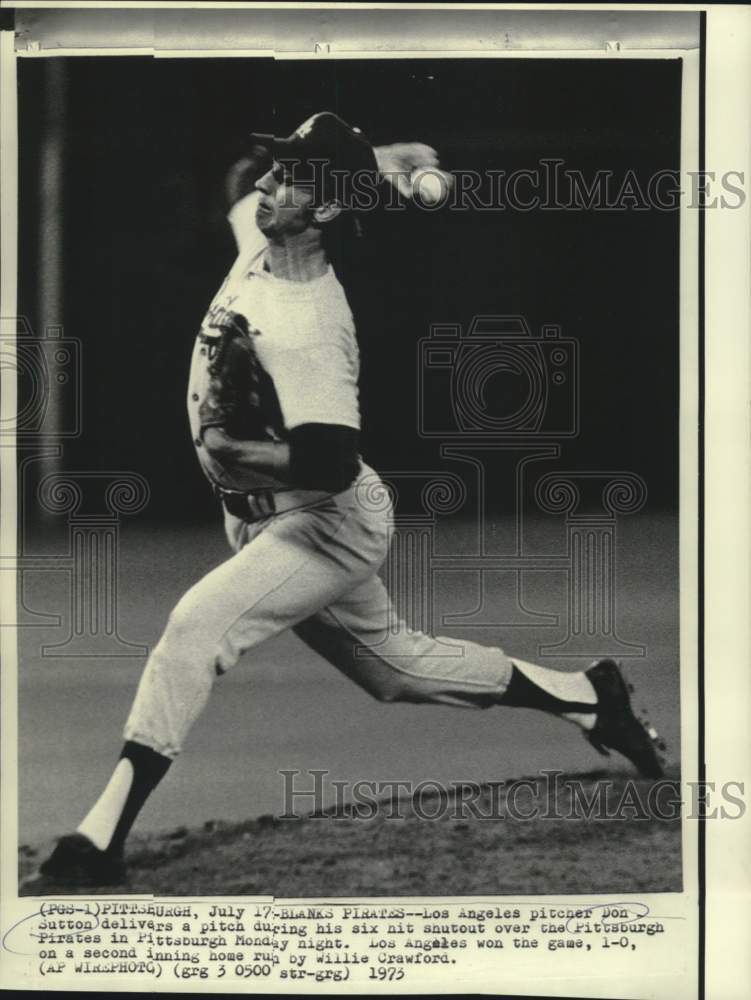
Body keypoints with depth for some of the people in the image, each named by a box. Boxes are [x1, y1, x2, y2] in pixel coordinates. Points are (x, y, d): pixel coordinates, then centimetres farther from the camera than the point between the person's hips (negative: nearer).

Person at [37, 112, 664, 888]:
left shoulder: (309, 329, -29)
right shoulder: (255, 235, -5)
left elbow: (331, 462, -38)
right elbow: (247, 173, 17)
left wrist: (234, 453, -30)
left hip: (329, 524, -10)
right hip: (266, 521, 10)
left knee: (197, 623, -27)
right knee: (398, 665, 21)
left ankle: (103, 834, -27)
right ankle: (585, 696, 35)